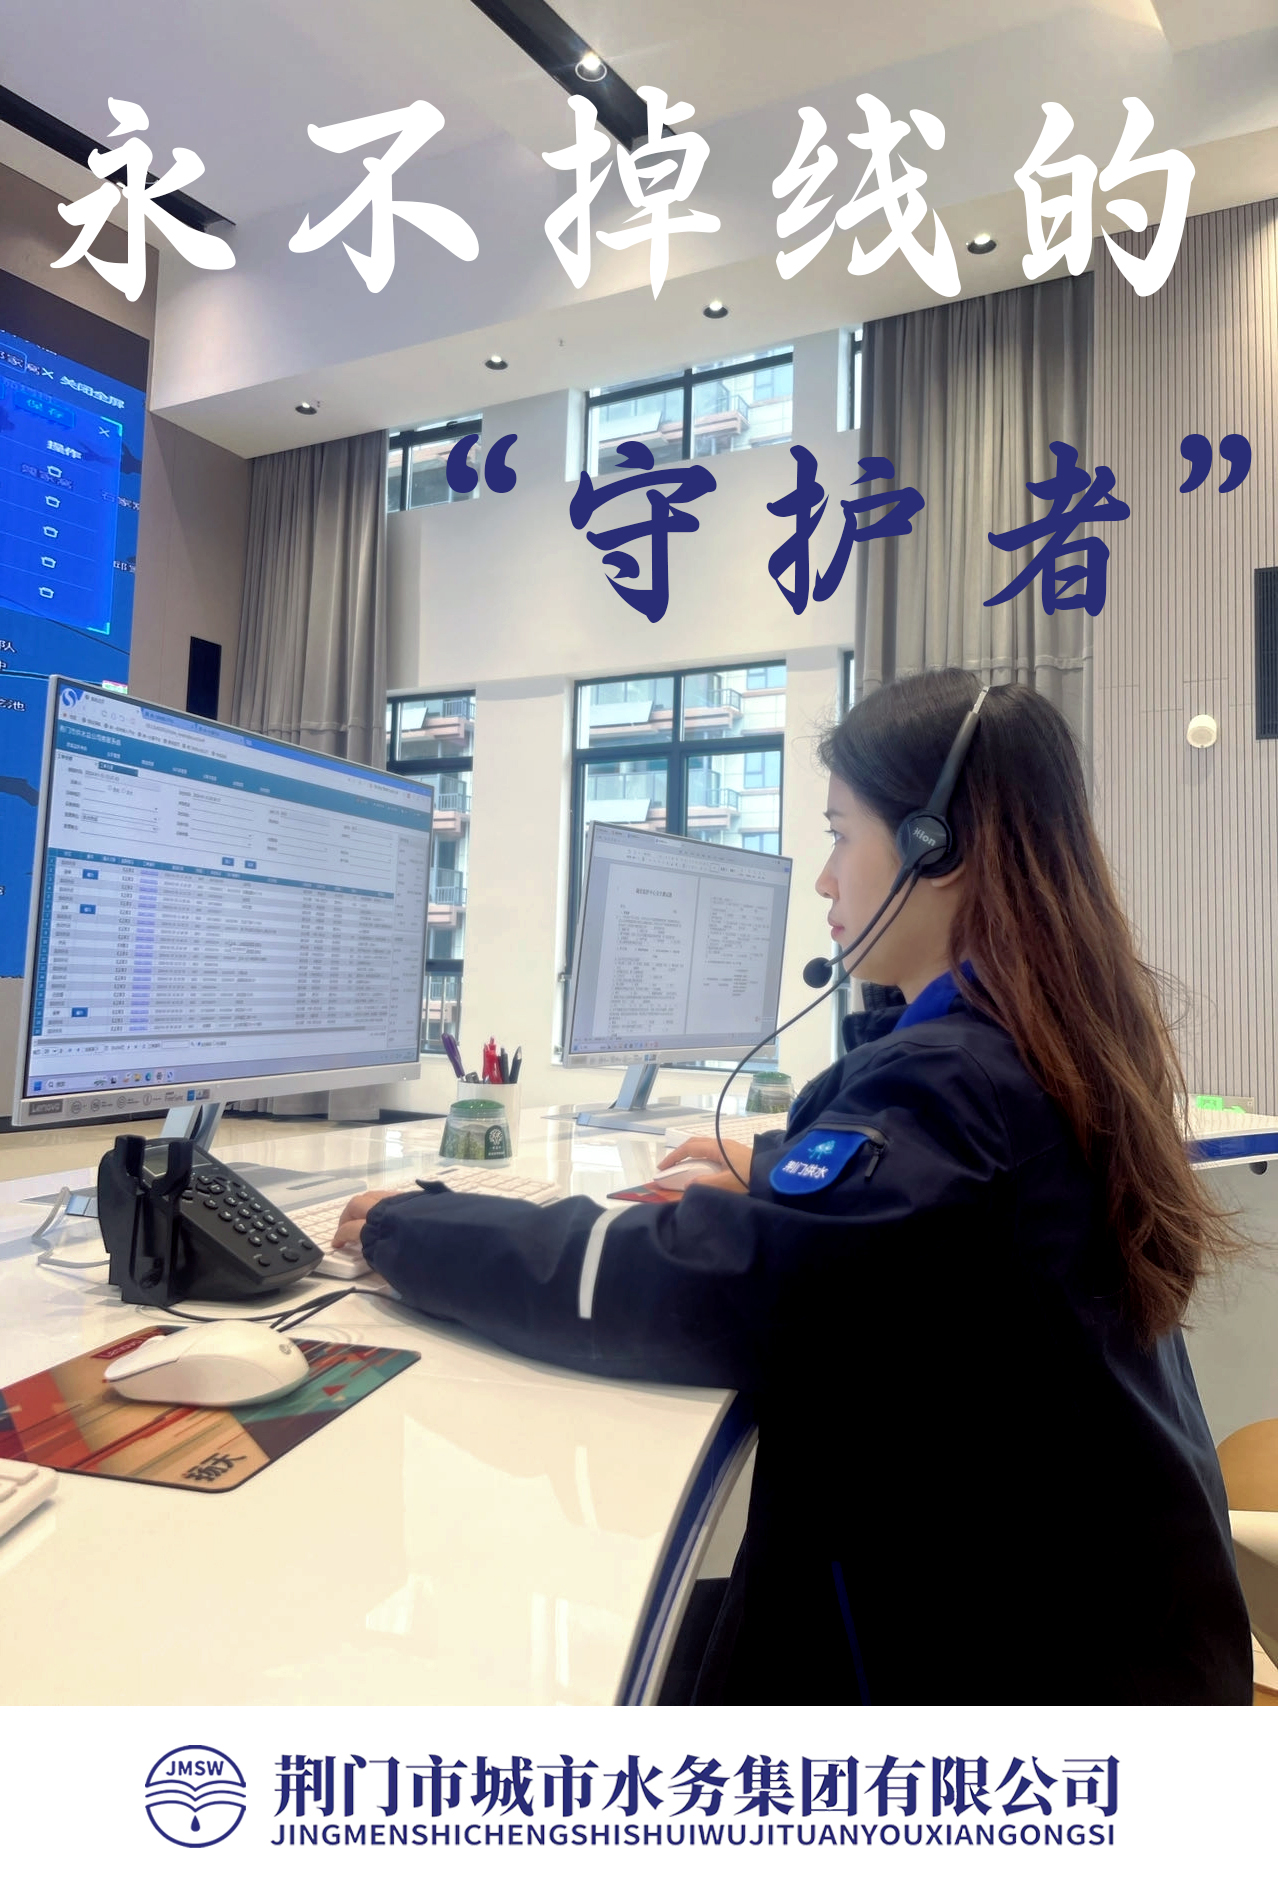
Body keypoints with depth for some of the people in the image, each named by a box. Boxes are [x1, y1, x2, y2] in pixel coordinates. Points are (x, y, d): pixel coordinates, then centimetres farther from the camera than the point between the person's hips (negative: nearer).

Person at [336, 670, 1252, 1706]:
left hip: (1012, 1647, -8)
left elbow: (678, 1290, -31)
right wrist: (782, 1170, 6)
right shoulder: (1058, 1046, 1)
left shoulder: (946, 1078, -28)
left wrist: (409, 1228, -17)